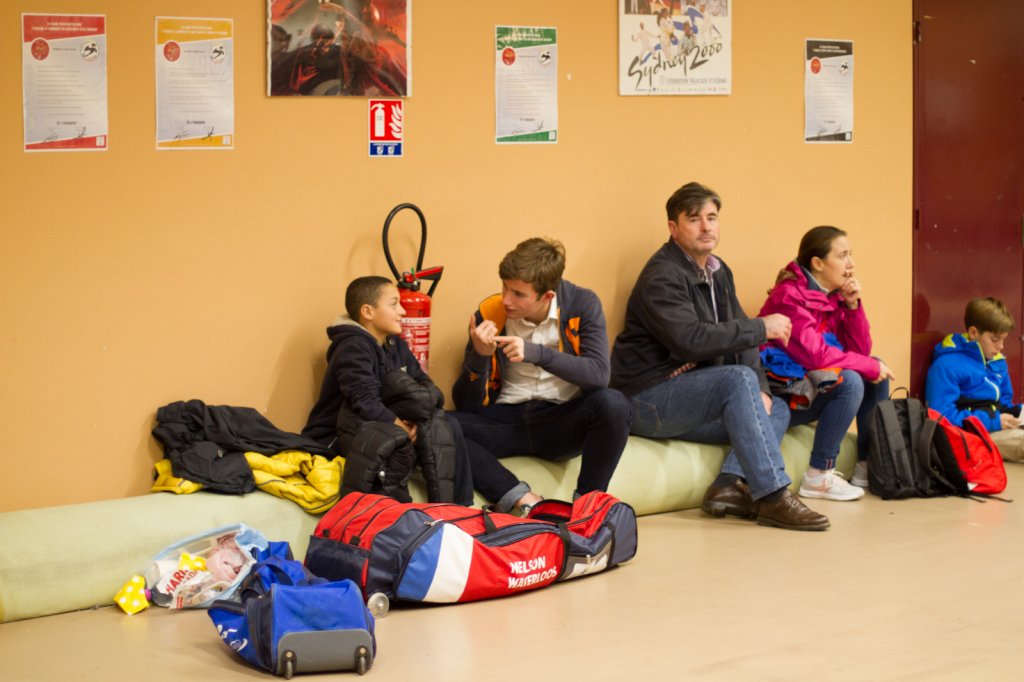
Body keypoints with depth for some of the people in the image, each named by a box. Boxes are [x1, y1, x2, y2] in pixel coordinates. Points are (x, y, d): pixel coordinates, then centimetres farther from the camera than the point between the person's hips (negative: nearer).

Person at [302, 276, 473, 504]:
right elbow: (365, 404, -29)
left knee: (446, 426, -3)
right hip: (335, 438, -9)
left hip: (381, 429, 9)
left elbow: (425, 384, 5)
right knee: (392, 441, -38)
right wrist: (403, 428, -26)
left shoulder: (395, 345, 12)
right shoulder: (352, 349, -17)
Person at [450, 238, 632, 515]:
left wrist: (536, 353, -30)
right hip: (507, 422, 1)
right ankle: (524, 501, -31)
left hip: (563, 423, -1)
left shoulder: (582, 304, -6)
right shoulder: (490, 314, -6)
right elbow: (468, 405, -4)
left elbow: (599, 374, -20)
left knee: (613, 404, -32)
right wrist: (480, 356, -24)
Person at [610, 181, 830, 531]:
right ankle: (772, 498, -32)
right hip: (649, 398, -10)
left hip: (689, 403, 10)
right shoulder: (663, 276, -16)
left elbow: (738, 336, 13)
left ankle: (729, 485, -20)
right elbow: (691, 340, -29)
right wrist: (761, 328, -21)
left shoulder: (718, 272, 15)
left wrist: (759, 389, -5)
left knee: (777, 410, 3)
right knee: (738, 379, -29)